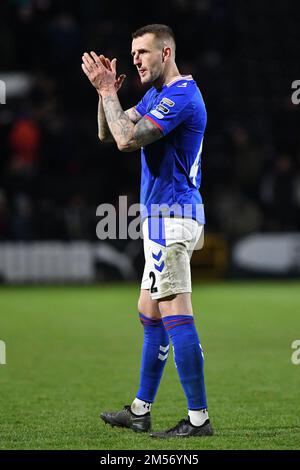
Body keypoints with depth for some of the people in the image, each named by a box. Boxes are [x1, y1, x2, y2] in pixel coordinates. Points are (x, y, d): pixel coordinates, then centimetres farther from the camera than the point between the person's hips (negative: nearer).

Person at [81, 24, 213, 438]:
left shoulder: (181, 95, -16)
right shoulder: (156, 95, 17)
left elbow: (127, 139, -23)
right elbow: (109, 135, 16)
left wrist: (108, 91, -12)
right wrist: (106, 90, 1)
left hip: (172, 218, -11)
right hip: (162, 218, 11)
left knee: (176, 315, -13)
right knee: (150, 314, 15)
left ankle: (199, 417, -14)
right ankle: (140, 411, 23)